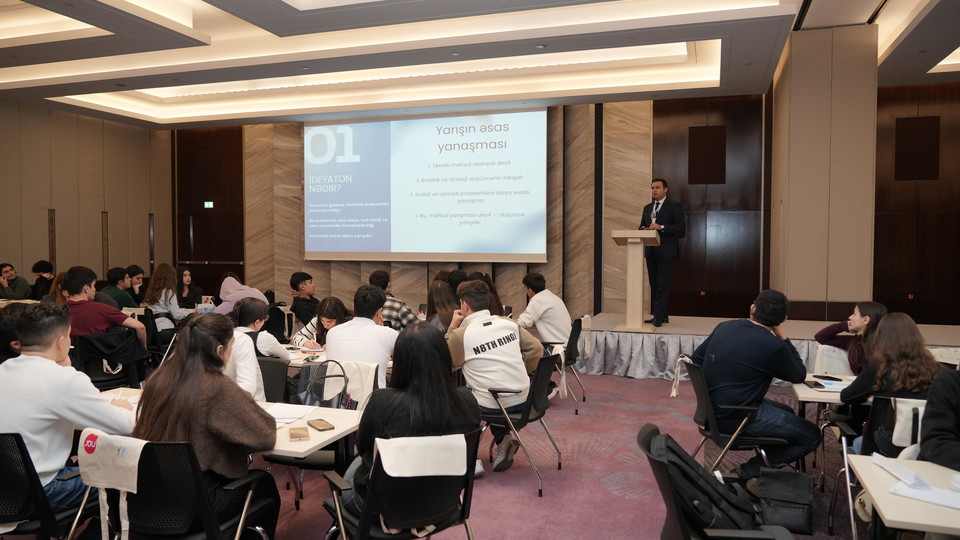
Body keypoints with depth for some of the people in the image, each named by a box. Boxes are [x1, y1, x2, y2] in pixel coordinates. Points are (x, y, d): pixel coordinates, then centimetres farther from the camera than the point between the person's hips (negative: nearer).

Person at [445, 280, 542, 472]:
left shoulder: (460, 334, -14)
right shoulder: (509, 323, -1)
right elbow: (536, 349, 7)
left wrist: (452, 328, 4)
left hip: (491, 406, -4)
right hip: (522, 401, 4)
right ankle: (504, 439, 19)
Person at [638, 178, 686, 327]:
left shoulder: (674, 206, -1)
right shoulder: (647, 208, 18)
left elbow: (681, 228, -10)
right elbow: (642, 227, 20)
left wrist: (661, 227, -20)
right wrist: (643, 230, -4)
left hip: (666, 252, -7)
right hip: (650, 252, 7)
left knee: (663, 285, -9)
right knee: (654, 285, 8)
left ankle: (659, 317, -9)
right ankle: (661, 315, 14)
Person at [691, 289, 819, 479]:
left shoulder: (724, 327, 2)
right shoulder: (773, 346, -18)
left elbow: (696, 359, 11)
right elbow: (799, 375, 0)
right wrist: (783, 337, 2)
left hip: (711, 410, 8)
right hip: (735, 418, -8)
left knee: (786, 412, 26)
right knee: (812, 436, 1)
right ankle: (752, 471, 3)